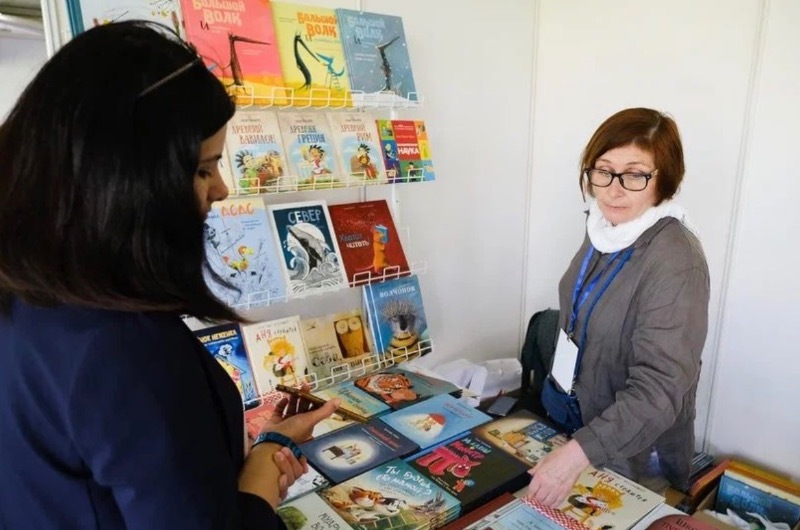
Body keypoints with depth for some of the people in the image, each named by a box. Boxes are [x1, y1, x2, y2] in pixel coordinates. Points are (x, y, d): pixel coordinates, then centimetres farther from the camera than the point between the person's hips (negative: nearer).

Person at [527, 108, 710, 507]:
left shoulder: (675, 260, -28)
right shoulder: (605, 225, -4)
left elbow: (659, 388, -32)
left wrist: (580, 452, -40)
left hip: (631, 452, -7)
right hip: (565, 409, 7)